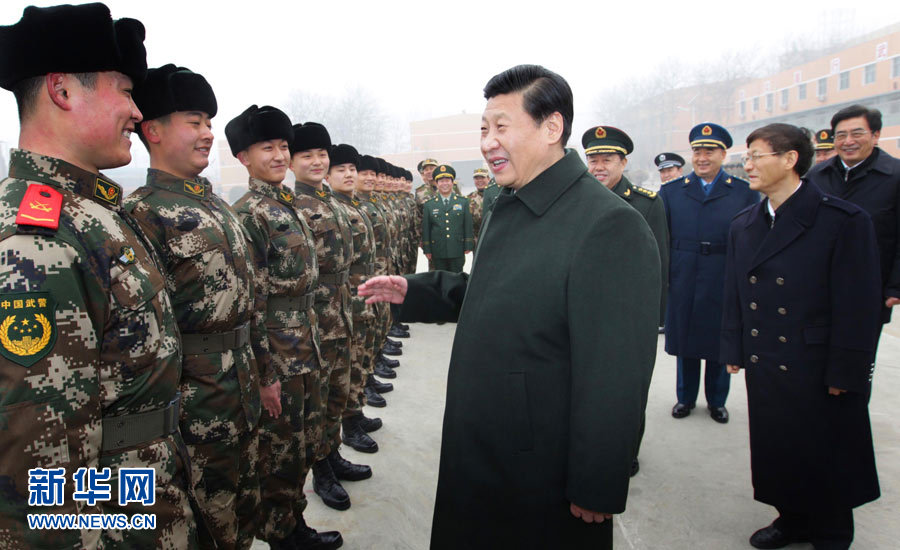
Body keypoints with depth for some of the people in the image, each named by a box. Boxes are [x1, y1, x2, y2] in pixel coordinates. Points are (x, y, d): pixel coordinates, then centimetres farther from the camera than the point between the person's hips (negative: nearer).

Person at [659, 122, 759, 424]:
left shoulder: (745, 193, 2)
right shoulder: (671, 191, 5)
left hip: (725, 285, -1)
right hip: (682, 285, 1)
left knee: (720, 343, 10)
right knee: (684, 341, 12)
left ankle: (717, 400, 29)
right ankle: (686, 397, 30)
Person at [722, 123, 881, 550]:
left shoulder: (843, 221, -12)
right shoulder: (743, 225, 6)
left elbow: (859, 306, -13)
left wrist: (844, 374, -13)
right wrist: (733, 351, 8)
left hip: (817, 371, -5)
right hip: (763, 369, 5)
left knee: (826, 458, 12)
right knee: (775, 450, 16)